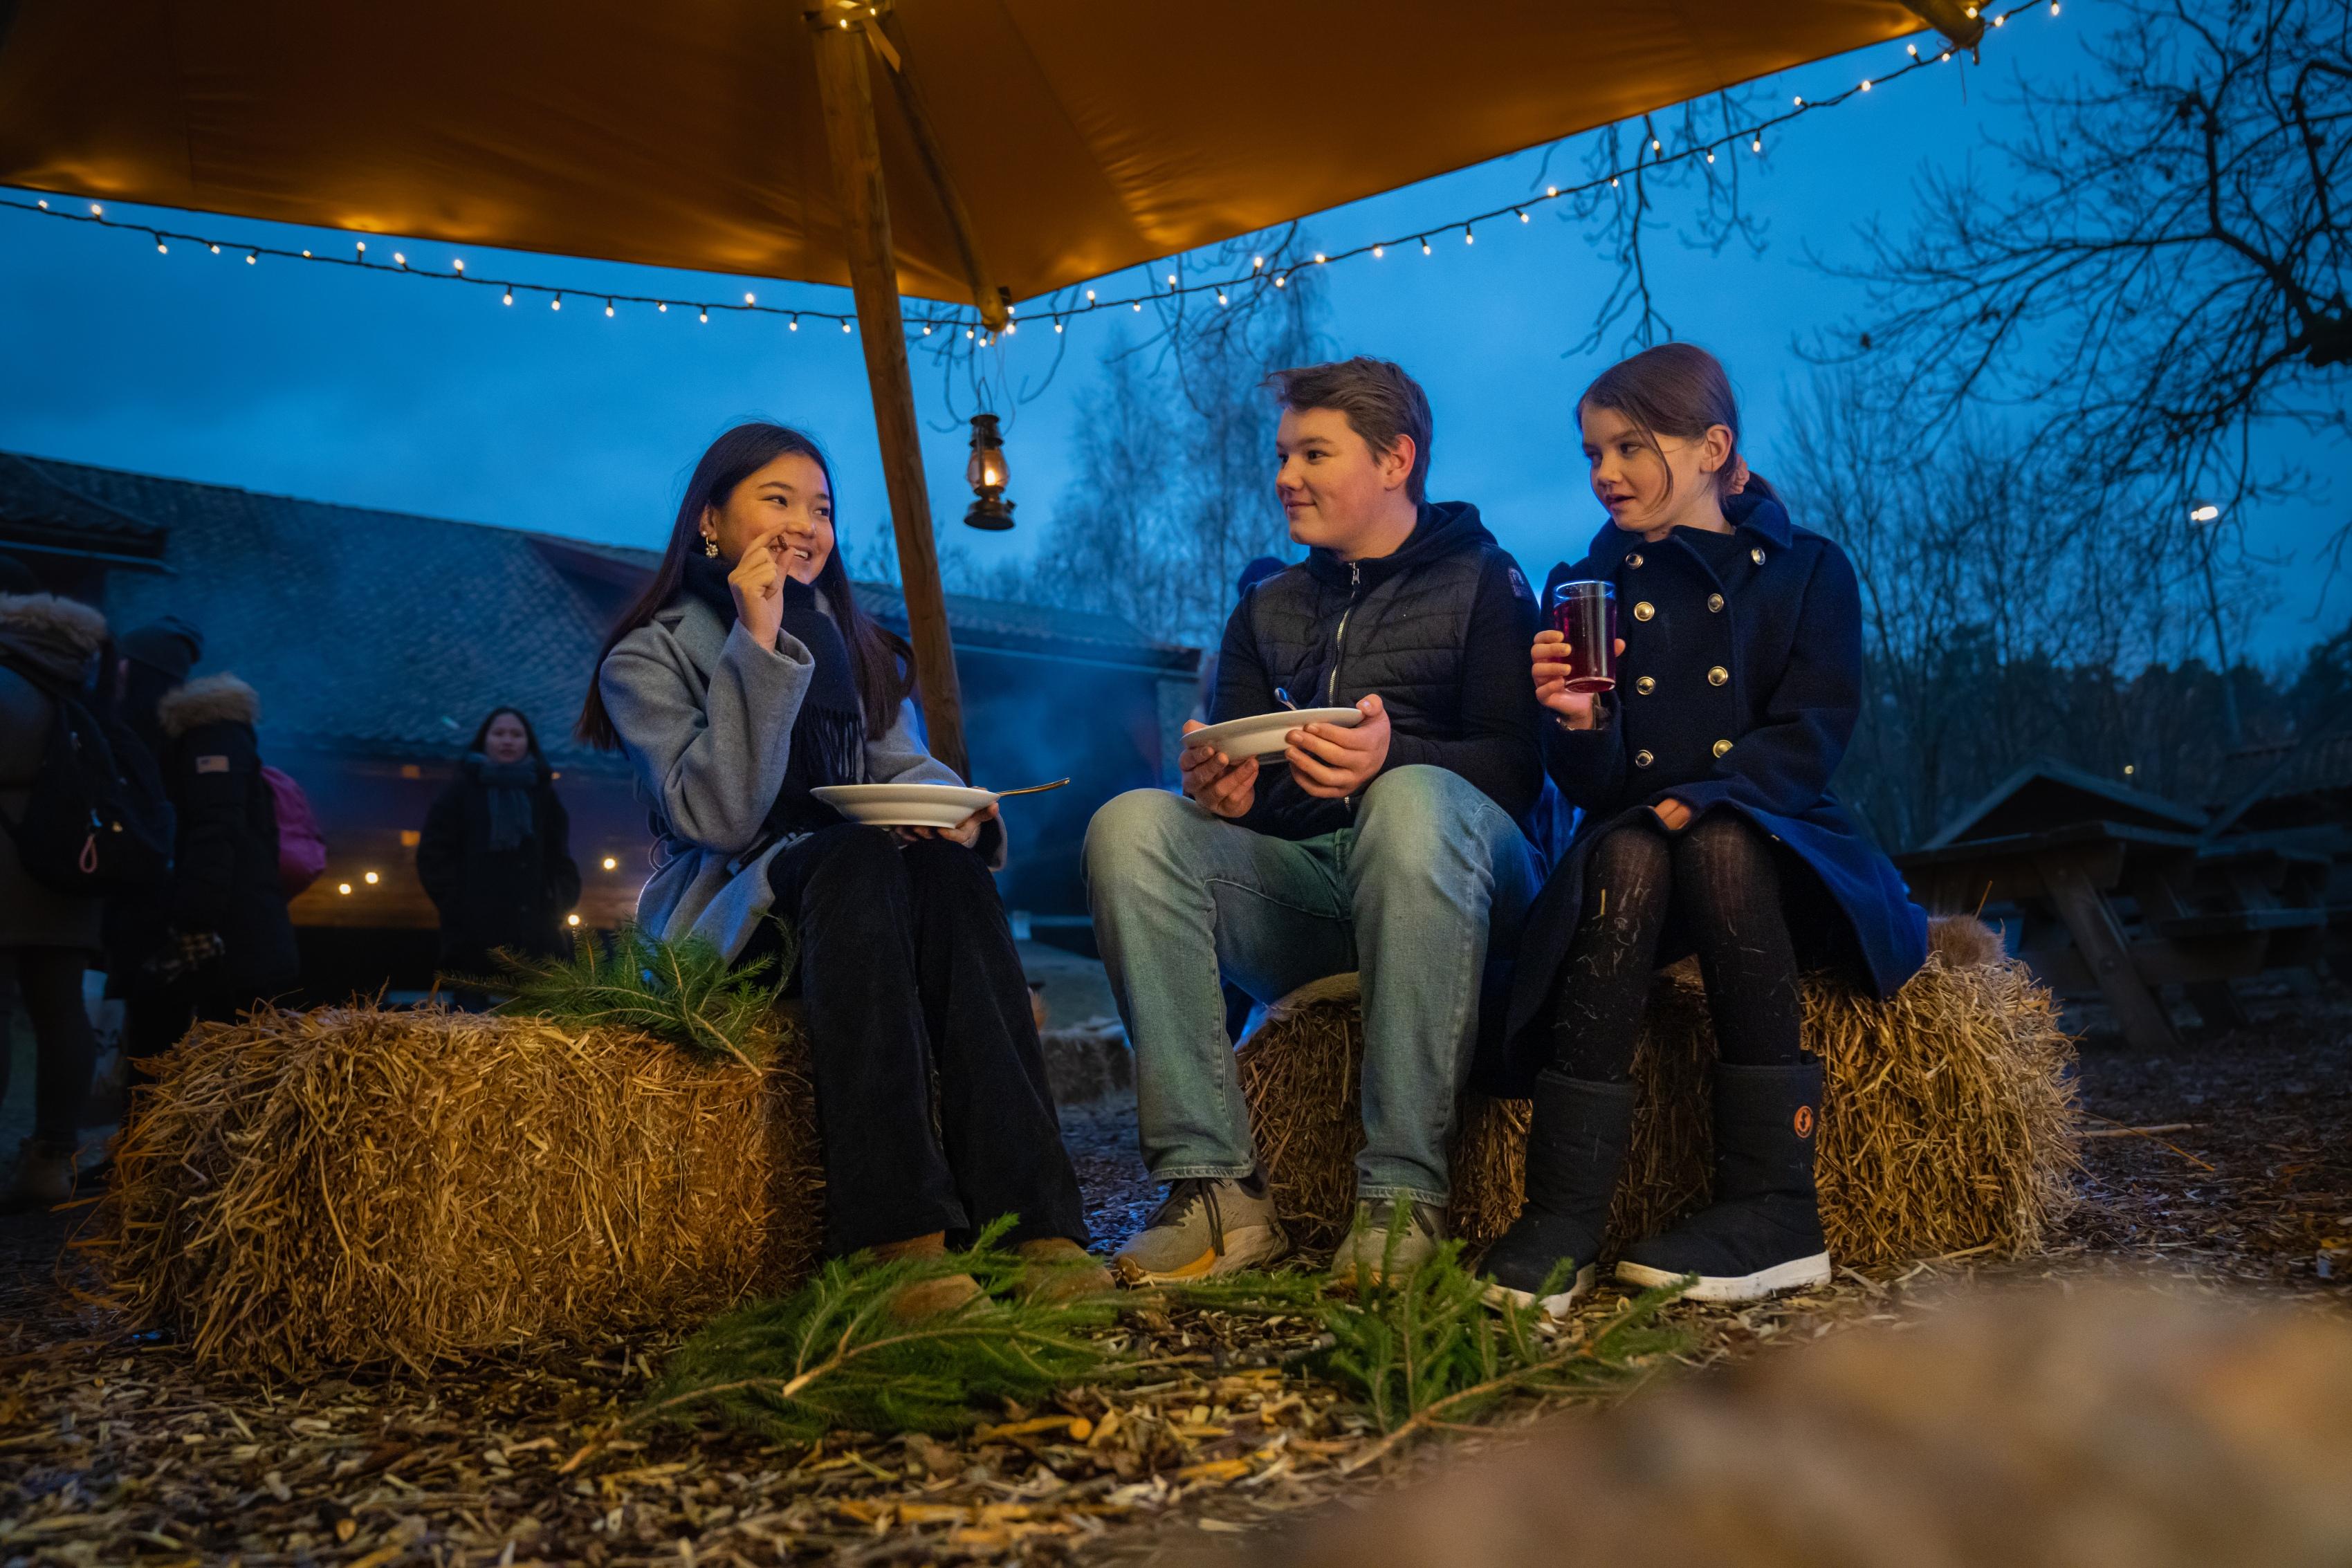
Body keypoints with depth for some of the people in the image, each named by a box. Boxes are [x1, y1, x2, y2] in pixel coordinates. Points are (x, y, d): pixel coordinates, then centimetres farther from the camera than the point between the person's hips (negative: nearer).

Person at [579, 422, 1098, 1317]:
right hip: (724, 924, -4)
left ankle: (1030, 1219, -40)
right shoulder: (649, 658, 1)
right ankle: (895, 1237, -45)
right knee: (858, 860, -36)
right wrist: (758, 645, -17)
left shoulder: (853, 647, 19)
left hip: (861, 904, 4)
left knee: (949, 871, -30)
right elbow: (718, 817, -14)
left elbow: (907, 768, 9)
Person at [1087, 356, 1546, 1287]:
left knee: (1414, 801, -37)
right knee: (1132, 825, -21)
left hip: (1456, 888, -4)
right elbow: (1237, 779, 14)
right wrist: (1224, 790, -11)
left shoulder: (1479, 581, 9)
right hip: (1297, 882, 4)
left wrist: (1392, 757, -26)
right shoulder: (1268, 611, 25)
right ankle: (1218, 1189, -29)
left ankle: (1403, 1194, -35)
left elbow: (1517, 766, -6)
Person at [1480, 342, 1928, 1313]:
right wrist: (1580, 725, -20)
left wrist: (1698, 803, -22)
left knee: (1717, 845, -36)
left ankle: (1772, 1203, -37)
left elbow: (1809, 741, -6)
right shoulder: (1589, 588, 12)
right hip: (1630, 856, 1)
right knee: (1627, 855, -34)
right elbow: (1590, 788, 3)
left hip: (1769, 851, -1)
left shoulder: (1807, 573, 8)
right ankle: (1562, 1216, -44)